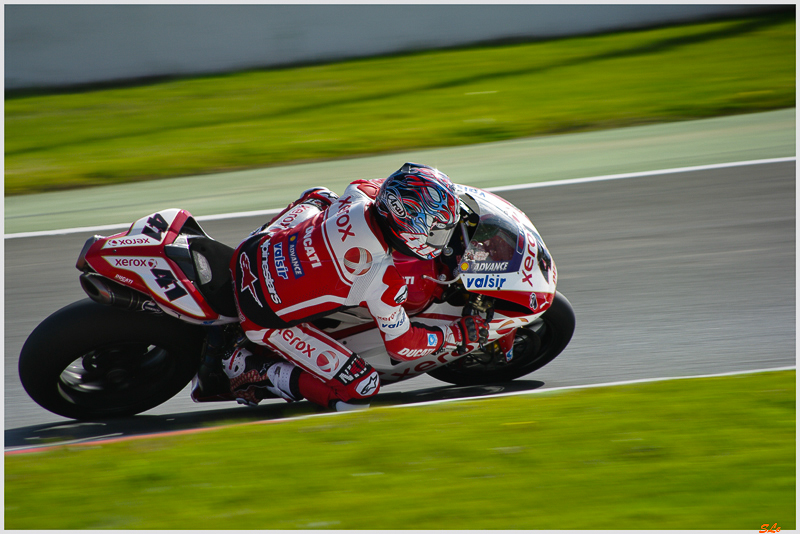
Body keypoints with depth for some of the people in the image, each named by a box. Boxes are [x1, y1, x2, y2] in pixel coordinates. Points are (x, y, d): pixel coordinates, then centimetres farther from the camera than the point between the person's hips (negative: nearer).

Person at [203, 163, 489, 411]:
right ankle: (253, 368, 0)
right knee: (359, 390, -5)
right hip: (266, 318, -7)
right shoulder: (384, 283, -26)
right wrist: (457, 334, 1)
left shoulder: (358, 195, -12)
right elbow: (401, 345, -10)